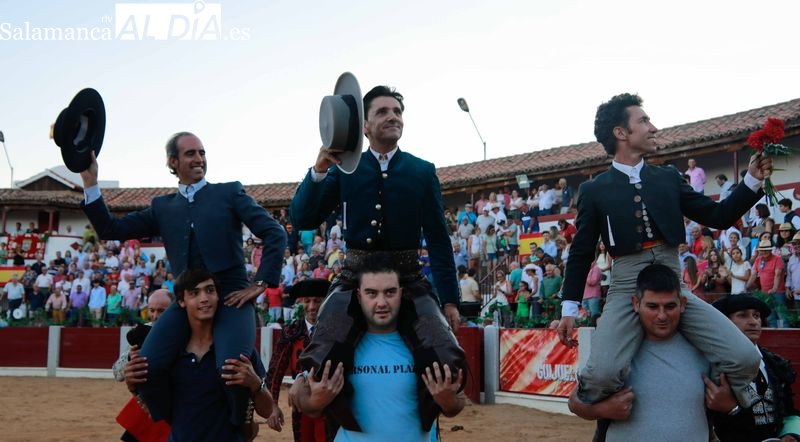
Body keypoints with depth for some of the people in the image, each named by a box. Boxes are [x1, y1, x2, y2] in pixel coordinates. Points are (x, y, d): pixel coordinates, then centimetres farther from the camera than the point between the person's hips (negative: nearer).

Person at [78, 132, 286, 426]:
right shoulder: (162, 207, 18)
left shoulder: (230, 193, 9)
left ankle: (238, 431, 3)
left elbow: (275, 234, 2)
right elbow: (110, 230, 13)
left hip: (231, 298, -3)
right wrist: (90, 182, 5)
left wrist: (260, 283, -5)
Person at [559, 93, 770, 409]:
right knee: (603, 374, -28)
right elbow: (581, 253, 8)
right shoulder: (594, 190, 5)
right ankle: (583, 402, 7)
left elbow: (717, 217, 16)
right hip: (626, 290, -3)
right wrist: (569, 309, 5)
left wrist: (752, 180, 4)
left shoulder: (668, 178, 14)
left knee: (744, 359, -14)